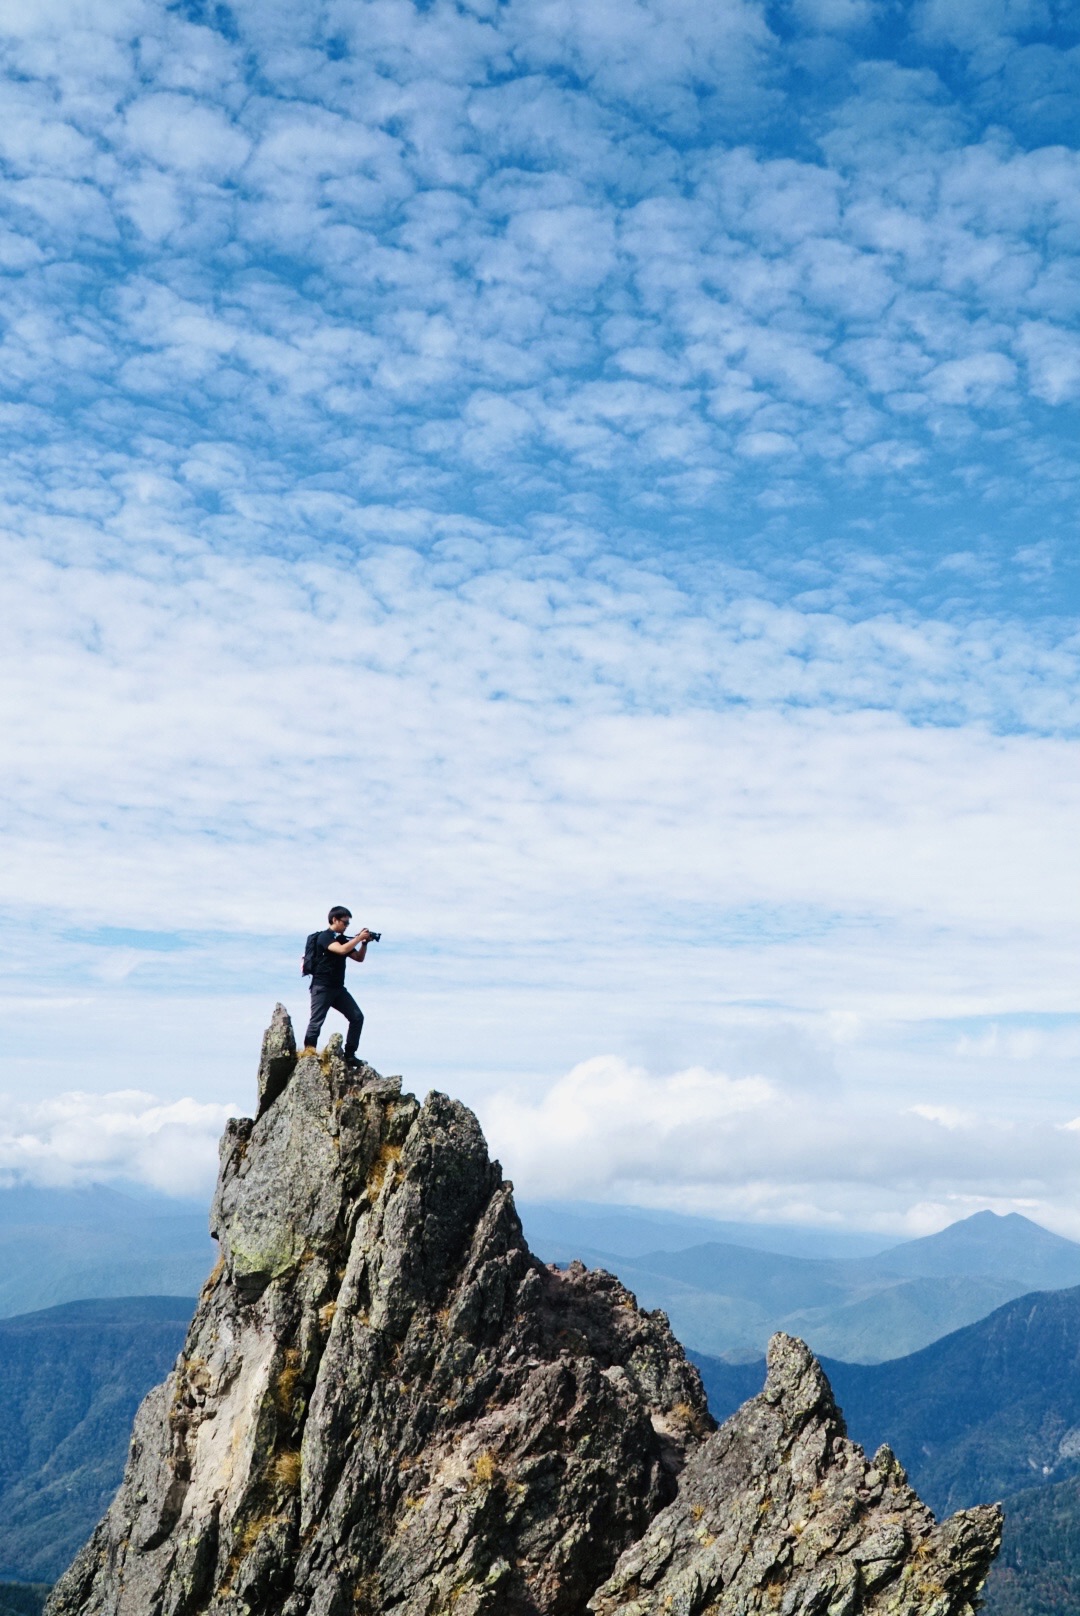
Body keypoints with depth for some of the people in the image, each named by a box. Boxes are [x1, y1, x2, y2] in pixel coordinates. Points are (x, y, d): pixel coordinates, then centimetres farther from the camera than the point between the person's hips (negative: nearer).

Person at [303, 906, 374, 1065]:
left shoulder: (342, 939, 16)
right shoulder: (324, 937, -9)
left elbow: (359, 958, 19)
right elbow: (342, 950, -26)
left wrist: (365, 943, 3)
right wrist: (359, 938, -17)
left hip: (338, 988, 8)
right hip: (322, 987, -8)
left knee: (357, 1017, 0)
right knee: (316, 1022, -10)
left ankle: (349, 1054, 3)